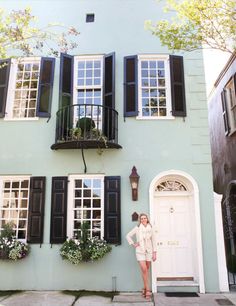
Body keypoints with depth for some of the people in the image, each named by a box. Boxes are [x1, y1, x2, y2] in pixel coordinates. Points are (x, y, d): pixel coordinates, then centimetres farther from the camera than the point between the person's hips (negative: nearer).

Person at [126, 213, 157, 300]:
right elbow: (128, 236, 5)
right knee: (144, 269, -11)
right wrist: (133, 244, -2)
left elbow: (153, 241, 4)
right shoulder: (137, 228, -3)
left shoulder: (151, 229, 1)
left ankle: (144, 288, 20)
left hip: (149, 251, 2)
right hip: (140, 251, -2)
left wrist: (154, 253, 2)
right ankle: (148, 290, -3)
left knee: (147, 270, 7)